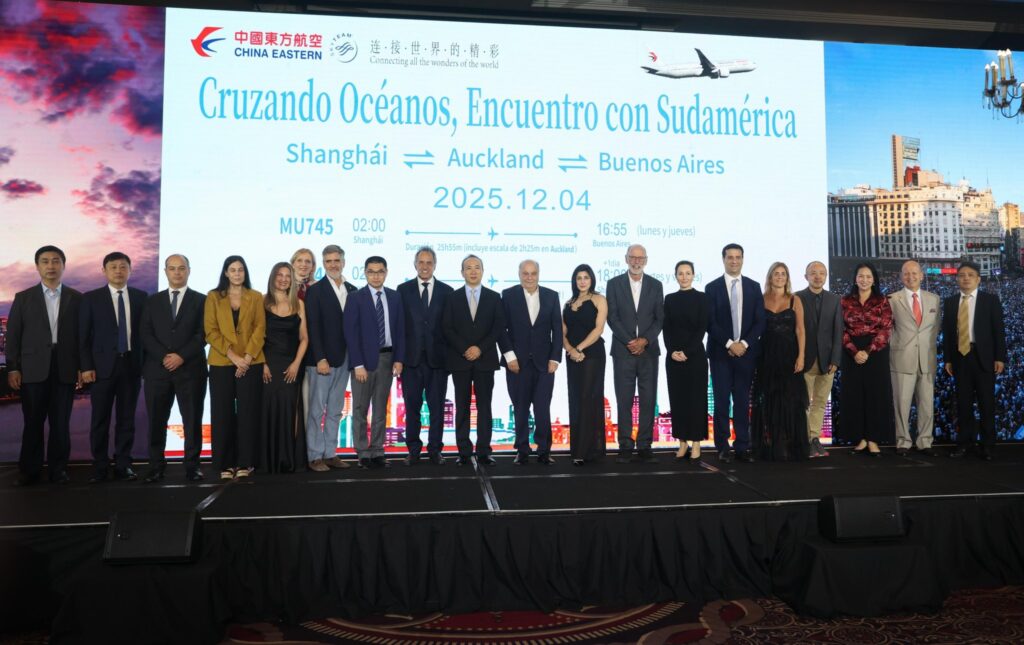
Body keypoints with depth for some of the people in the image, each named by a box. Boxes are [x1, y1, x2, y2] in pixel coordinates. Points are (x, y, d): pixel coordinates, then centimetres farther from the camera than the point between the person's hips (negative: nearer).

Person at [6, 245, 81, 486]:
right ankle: (29, 470, 12)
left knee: (61, 423, 3)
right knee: (32, 423, 3)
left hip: (65, 369, 0)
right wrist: (12, 368, -2)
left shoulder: (76, 298, 8)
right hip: (33, 369, 0)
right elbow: (13, 335, 5)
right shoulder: (23, 298, 8)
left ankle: (58, 469, 12)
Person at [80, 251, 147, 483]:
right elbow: (83, 335, 1)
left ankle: (123, 465, 13)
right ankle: (100, 467, 11)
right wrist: (86, 366, -7)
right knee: (100, 420, 2)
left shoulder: (140, 297, 7)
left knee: (126, 418, 6)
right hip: (103, 365, -1)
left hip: (132, 365, 1)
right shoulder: (91, 298, 3)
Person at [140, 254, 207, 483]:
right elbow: (145, 334, 4)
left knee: (192, 420, 0)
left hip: (190, 369, -2)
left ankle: (192, 466, 7)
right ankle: (156, 466, 11)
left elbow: (203, 334, -2)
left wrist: (181, 356, -13)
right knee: (156, 421, 3)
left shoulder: (201, 300, 7)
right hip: (157, 369, 2)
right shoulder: (153, 301, 14)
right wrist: (164, 357, -10)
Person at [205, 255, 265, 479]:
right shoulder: (213, 297, 7)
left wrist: (248, 357, -11)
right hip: (221, 363, 0)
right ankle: (225, 463, 7)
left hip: (251, 363, 0)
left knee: (247, 413, -1)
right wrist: (232, 355, -11)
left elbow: (260, 328, 1)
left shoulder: (256, 297, 9)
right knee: (223, 414, 1)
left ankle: (245, 462, 6)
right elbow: (210, 331, -1)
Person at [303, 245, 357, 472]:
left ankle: (330, 453, 18)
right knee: (316, 410, 0)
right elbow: (313, 328, -10)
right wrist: (320, 359, -16)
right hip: (321, 359, -5)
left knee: (335, 410, 11)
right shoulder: (315, 291, -5)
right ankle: (315, 457, 7)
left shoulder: (352, 290, 10)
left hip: (343, 359, 5)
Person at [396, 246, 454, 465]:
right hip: (411, 357, 0)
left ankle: (435, 450, 16)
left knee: (437, 407, 5)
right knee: (412, 406, 7)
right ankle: (413, 450, 17)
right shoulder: (403, 289, 5)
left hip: (437, 358, 0)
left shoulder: (446, 291, 5)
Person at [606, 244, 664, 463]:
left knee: (648, 400, 1)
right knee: (624, 400, 0)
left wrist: (645, 340, -10)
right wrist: (629, 342, -11)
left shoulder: (655, 285, 10)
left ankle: (645, 446, 7)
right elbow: (612, 317, -1)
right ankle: (625, 446, 6)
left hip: (648, 350, 1)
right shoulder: (614, 284, 5)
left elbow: (659, 318, 5)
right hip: (623, 350, -1)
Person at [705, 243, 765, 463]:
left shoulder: (754, 287, 8)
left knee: (743, 402, 4)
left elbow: (760, 321, 3)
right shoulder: (712, 287, 2)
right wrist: (729, 344, -13)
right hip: (720, 352, -2)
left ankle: (742, 447, 8)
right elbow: (710, 323, -5)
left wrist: (744, 343, -10)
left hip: (746, 352, 2)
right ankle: (722, 448, 7)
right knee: (721, 402, 1)